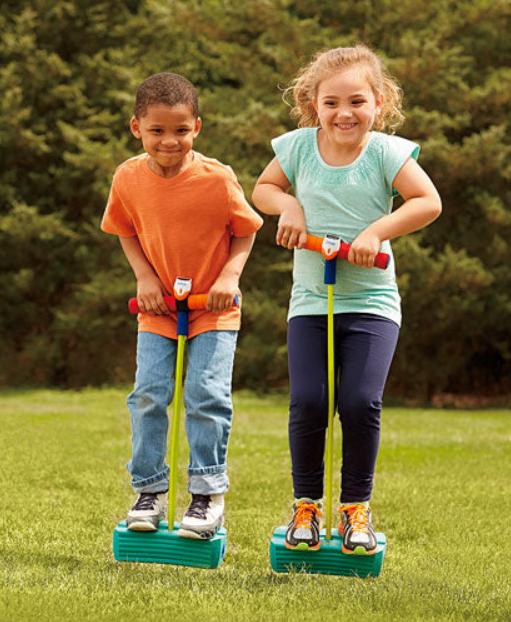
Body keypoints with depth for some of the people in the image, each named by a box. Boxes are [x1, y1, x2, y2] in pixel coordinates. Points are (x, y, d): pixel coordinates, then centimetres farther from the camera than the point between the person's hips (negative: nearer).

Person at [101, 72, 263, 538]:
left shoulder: (218, 179, -17)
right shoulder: (128, 178, -8)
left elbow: (245, 230, -3)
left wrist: (230, 275, -18)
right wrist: (144, 276, -6)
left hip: (213, 307, -3)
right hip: (158, 306, 3)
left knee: (207, 394, -10)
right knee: (149, 393, -4)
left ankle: (208, 492, 3)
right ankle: (150, 490, 10)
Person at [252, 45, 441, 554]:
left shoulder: (385, 151, -6)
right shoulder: (298, 146, 1)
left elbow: (428, 202, -8)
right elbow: (263, 188, 16)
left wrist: (377, 230, -19)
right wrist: (288, 205, -5)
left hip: (371, 302, -2)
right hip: (310, 301, 2)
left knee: (361, 402, -14)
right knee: (307, 402, -9)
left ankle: (355, 506, 7)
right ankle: (306, 504, 11)